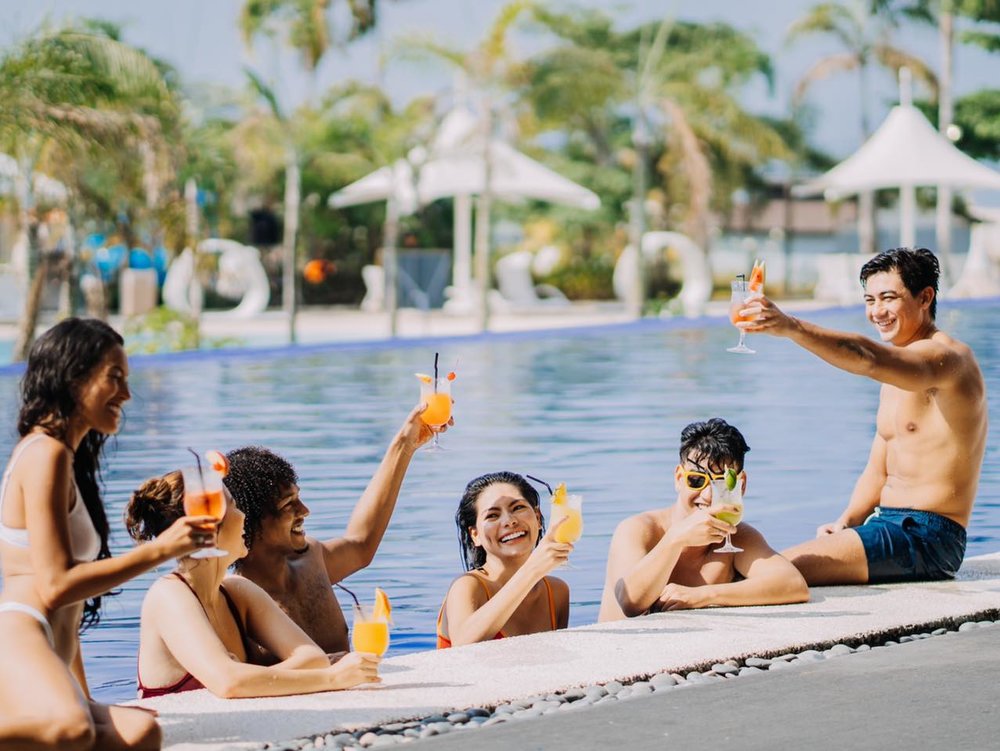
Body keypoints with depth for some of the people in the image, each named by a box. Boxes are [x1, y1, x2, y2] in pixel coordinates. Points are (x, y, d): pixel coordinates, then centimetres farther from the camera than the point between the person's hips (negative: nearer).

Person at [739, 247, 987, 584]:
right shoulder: (898, 372, 20)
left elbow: (867, 359, -34)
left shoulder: (946, 357, -12)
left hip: (926, 535, -10)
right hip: (888, 526, 10)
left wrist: (791, 327, -47)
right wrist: (844, 522, 2)